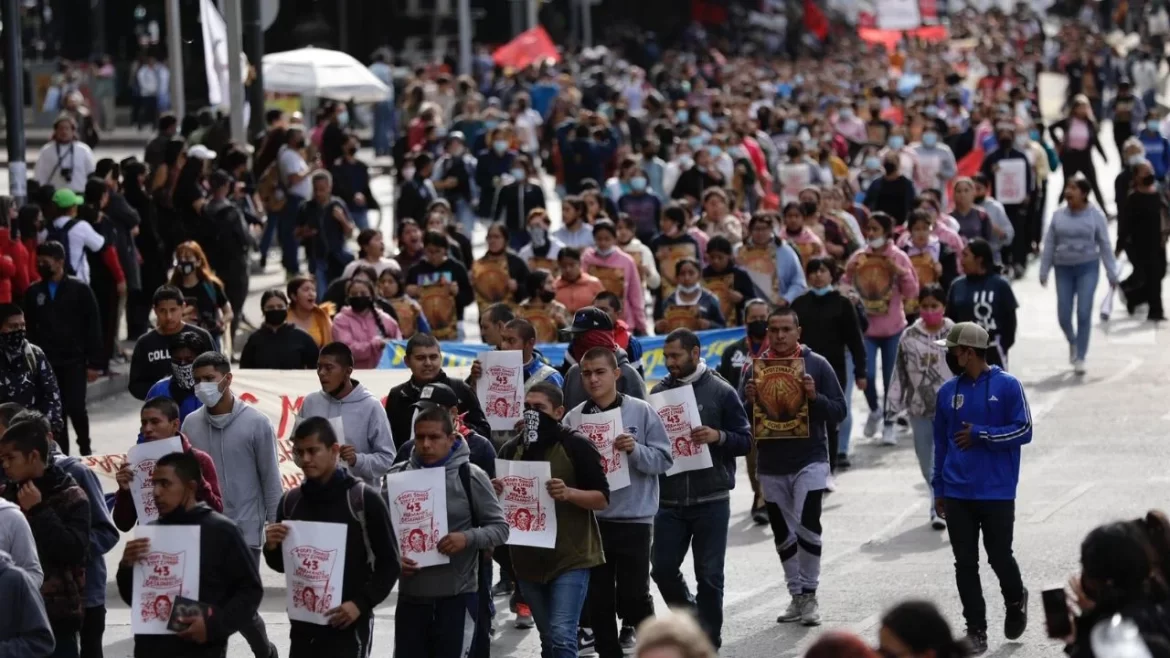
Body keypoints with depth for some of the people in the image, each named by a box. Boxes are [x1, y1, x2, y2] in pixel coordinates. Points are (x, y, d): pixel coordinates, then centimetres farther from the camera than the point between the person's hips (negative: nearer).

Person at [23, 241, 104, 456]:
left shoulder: (80, 290, -1)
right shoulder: (33, 293, 6)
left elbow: (92, 328, -2)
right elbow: (29, 329, 9)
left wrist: (95, 363, -7)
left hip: (73, 361, -2)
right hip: (45, 362, 3)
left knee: (75, 408, -4)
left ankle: (85, 450, 18)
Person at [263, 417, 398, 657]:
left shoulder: (364, 499, -9)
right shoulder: (291, 501, 6)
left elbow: (389, 563, -6)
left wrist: (361, 603, -17)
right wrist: (272, 548, -6)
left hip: (349, 626, -6)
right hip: (303, 624, 6)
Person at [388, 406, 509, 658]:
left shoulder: (470, 476, -5)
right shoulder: (398, 476, 2)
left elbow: (500, 528, -1)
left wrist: (468, 538, -19)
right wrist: (392, 557, -8)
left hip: (457, 595, -3)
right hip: (411, 595, 3)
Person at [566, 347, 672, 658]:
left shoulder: (641, 411, -4)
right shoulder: (574, 417, 2)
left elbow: (664, 458, -3)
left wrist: (635, 450, -19)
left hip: (633, 519, -3)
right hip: (589, 519, 3)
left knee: (634, 597, 1)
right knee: (598, 599, 7)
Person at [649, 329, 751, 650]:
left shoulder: (720, 392, -2)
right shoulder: (659, 391, 7)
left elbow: (746, 440, -1)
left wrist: (718, 436, -19)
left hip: (711, 502, -3)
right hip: (669, 502, 3)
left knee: (709, 575, 1)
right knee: (663, 569, 2)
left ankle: (709, 640, 12)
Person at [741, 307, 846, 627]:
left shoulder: (817, 364, -1)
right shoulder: (755, 367, 4)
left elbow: (838, 411, -1)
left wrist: (815, 396, -18)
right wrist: (750, 401, -15)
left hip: (809, 460, -3)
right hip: (770, 465, 3)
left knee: (807, 525, -15)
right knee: (783, 533, 10)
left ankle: (809, 594, -2)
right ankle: (797, 596, 22)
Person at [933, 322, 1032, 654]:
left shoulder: (1007, 386, -5)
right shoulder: (948, 392, 7)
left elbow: (1023, 430, -8)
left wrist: (980, 435, -15)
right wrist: (939, 489, 13)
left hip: (997, 493, -4)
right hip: (958, 494, 4)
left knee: (999, 558, 3)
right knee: (965, 563, 2)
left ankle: (1015, 602, 34)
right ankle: (976, 630, 9)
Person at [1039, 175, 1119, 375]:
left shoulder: (1095, 215, -4)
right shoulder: (1059, 215, 2)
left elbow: (1105, 245, -1)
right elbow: (1049, 244, 7)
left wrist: (1111, 273, -2)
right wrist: (1044, 271, 5)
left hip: (1088, 268, -3)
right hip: (1063, 268, 3)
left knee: (1084, 313, -8)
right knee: (1063, 315, 3)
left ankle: (1080, 358, 1)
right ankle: (1072, 342, 34)